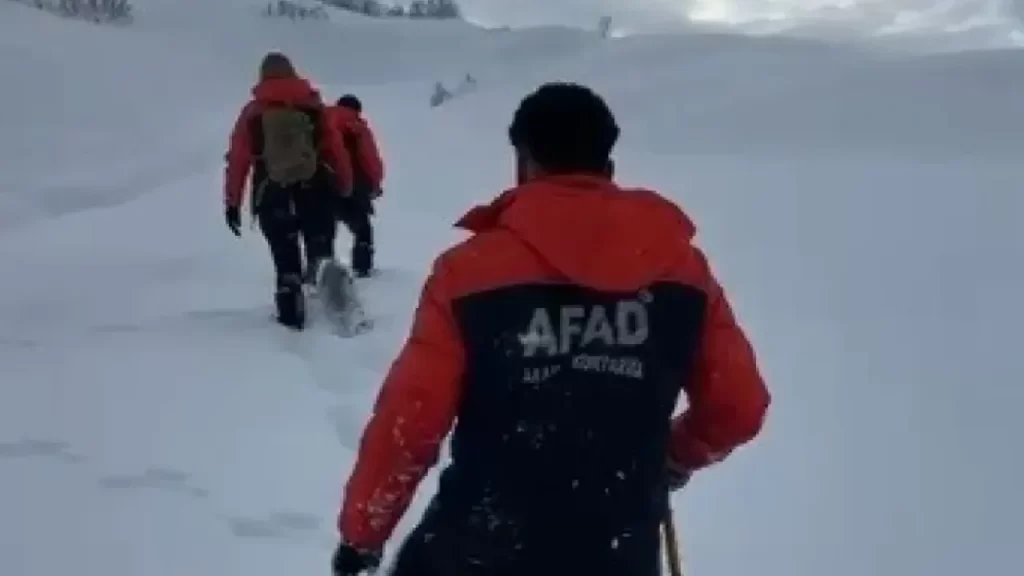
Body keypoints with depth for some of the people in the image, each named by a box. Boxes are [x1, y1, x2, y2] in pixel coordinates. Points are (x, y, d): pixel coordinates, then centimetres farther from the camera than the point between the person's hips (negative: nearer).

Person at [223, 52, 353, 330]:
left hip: (273, 195, 0)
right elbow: (336, 149, 2)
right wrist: (345, 188, 9)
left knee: (286, 260, 11)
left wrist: (233, 202, 5)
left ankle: (291, 316, 10)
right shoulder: (313, 105, 6)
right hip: (316, 191, 0)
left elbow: (237, 158, 2)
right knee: (321, 255, 10)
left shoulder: (252, 112, 5)